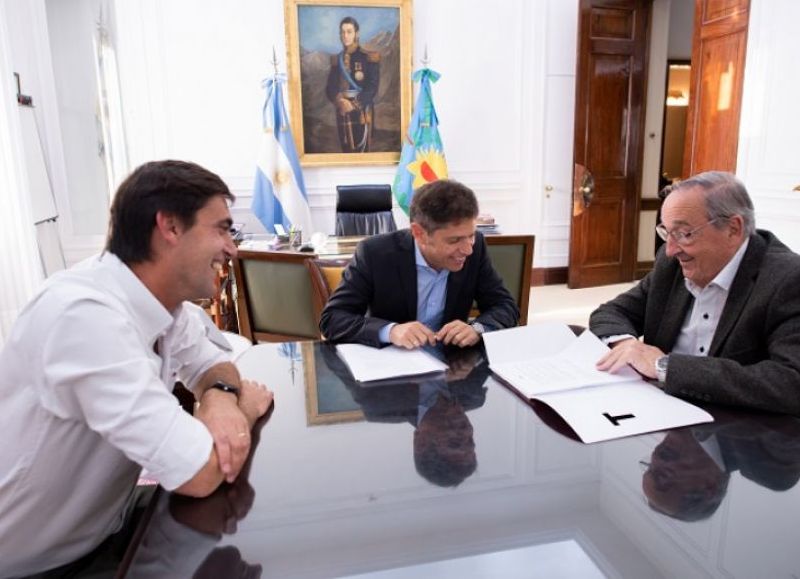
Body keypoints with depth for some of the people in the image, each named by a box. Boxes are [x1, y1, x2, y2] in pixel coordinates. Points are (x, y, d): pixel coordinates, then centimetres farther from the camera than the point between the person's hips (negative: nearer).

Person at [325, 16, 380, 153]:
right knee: (346, 150, 7)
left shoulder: (369, 58, 0)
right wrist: (339, 101, -15)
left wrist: (355, 105, -17)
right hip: (342, 112, 4)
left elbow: (372, 87, -8)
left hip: (362, 111, -4)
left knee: (361, 150, -8)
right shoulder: (336, 59, 13)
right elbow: (330, 86, 6)